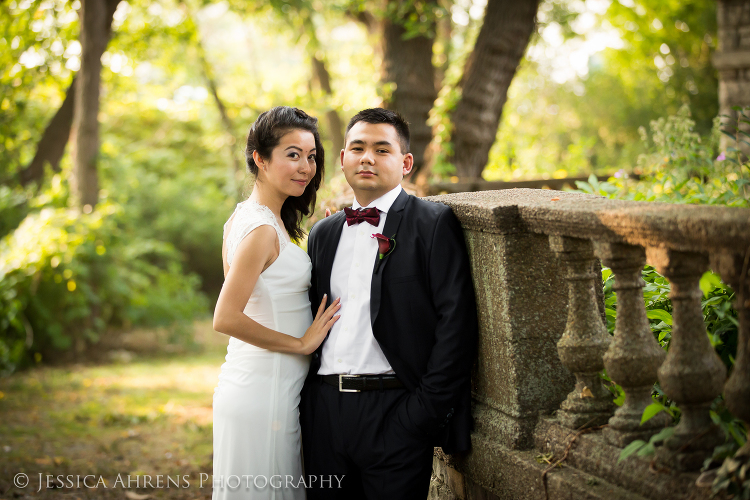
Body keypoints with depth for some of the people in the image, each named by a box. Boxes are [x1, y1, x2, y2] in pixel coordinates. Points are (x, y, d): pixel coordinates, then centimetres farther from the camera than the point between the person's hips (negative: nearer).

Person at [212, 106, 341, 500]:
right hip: (267, 392, -10)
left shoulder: (242, 218, 10)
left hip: (247, 385, 10)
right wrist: (301, 343, -16)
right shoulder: (263, 230, -19)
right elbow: (226, 319, -26)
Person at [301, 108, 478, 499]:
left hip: (393, 415, -5)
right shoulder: (322, 233, 15)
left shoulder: (434, 224, -3)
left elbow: (455, 321, -9)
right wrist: (304, 402, 7)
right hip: (322, 412, 5)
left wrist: (427, 411, -14)